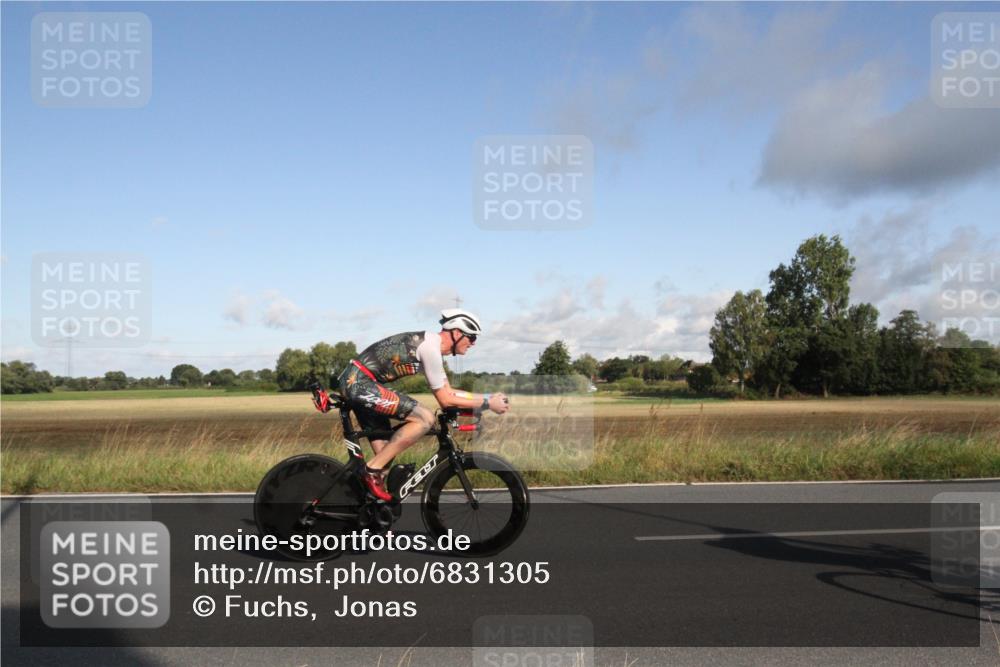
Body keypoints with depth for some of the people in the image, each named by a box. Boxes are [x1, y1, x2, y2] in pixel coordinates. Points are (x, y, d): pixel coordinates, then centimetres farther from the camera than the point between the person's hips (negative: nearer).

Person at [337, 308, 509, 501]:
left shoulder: (432, 345, 14)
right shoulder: (430, 346, -16)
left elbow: (449, 392, 20)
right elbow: (445, 400, -13)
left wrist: (488, 396, 16)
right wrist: (487, 403, -6)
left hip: (355, 383, 11)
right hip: (360, 382, -11)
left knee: (387, 452, 12)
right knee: (424, 418, -17)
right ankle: (372, 470, -12)